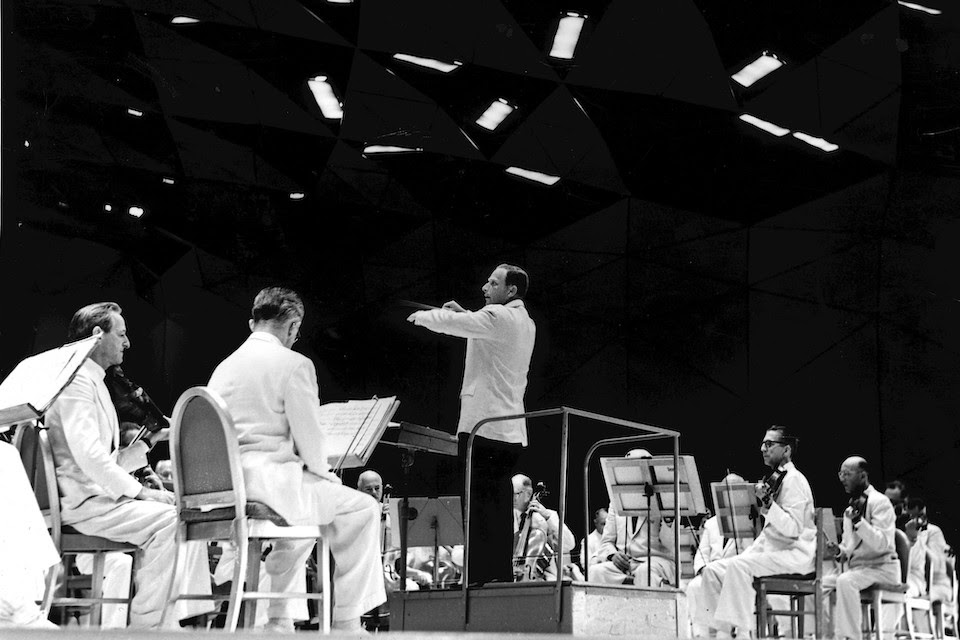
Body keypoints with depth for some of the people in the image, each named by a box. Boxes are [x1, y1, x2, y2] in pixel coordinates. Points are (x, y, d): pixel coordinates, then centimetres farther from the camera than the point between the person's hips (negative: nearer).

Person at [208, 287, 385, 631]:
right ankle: (347, 620, 5)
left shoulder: (224, 367, 15)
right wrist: (321, 471, 10)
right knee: (362, 508, 6)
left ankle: (275, 616, 27)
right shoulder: (294, 364, -7)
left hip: (225, 487, 8)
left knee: (309, 513, 32)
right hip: (270, 479, -8)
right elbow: (309, 438, -11)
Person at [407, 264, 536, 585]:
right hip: (511, 430, 9)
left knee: (479, 507, -10)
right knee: (498, 508, 11)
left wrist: (422, 316, 5)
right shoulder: (525, 323, 18)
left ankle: (481, 577, -14)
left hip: (484, 426, -9)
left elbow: (448, 323, -14)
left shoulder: (499, 316, -10)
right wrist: (464, 314, 23)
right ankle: (502, 577, 13)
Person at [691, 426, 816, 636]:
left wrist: (767, 503, -27)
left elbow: (793, 529, -21)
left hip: (795, 555, -9)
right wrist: (747, 553, 11)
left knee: (739, 566, -31)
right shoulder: (777, 479, 19)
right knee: (713, 570, -5)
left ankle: (740, 628, -29)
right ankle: (716, 628, -8)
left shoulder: (794, 480, -10)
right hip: (773, 551, 9)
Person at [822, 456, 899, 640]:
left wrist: (858, 520, -30)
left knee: (845, 581, -34)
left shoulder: (879, 502, -8)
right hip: (855, 569, 8)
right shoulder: (850, 509, 18)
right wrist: (838, 551, 1)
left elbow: (882, 544, -20)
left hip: (881, 568, -8)